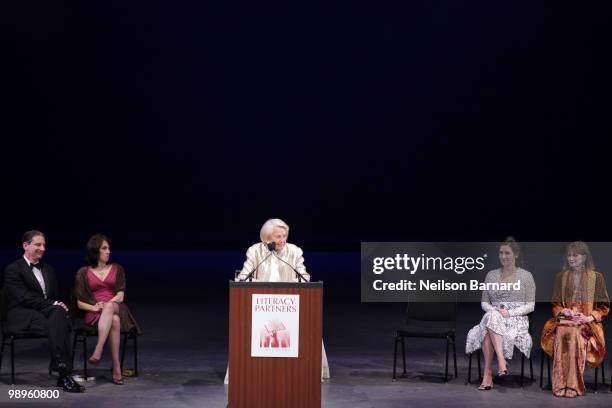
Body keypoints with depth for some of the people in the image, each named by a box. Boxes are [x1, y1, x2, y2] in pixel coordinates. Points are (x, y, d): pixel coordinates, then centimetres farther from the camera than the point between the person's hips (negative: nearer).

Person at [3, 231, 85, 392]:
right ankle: (64, 374, -41)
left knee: (59, 312, -34)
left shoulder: (49, 270, 26)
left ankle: (63, 370, -42)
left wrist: (58, 306, -2)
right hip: (22, 315, -5)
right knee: (58, 324, -35)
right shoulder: (13, 269, 3)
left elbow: (56, 297, 23)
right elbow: (24, 297, -10)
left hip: (48, 312, 5)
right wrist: (52, 304, -17)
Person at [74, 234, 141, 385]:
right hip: (94, 315, -1)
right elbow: (80, 303, 8)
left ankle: (98, 351, -56)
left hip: (116, 308, 1)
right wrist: (94, 307, -13)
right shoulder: (83, 273, 13)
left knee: (109, 308, -40)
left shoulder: (117, 269, 17)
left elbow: (120, 295, 5)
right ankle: (116, 369, -48)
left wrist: (107, 305, -15)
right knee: (114, 320, -38)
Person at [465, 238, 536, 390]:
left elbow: (530, 305, 2)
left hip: (517, 319, -3)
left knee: (489, 329, -37)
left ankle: (488, 374, -39)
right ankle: (501, 361, -44)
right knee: (490, 317, -38)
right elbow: (484, 302, 16)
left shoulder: (526, 276, 6)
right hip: (493, 317, 3)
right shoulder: (491, 275, 16)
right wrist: (493, 310, -7)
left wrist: (510, 313, -13)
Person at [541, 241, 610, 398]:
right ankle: (560, 385, -39)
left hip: (587, 322, -2)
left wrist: (590, 317, -11)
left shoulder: (597, 277, 10)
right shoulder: (561, 277, 18)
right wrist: (564, 311, -6)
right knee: (561, 333, -34)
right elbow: (555, 304, 17)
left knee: (575, 333, -37)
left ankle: (574, 385, -38)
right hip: (565, 320, 2)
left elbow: (604, 307, 7)